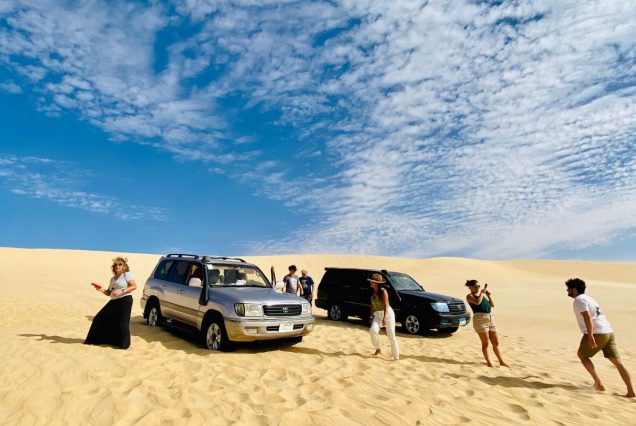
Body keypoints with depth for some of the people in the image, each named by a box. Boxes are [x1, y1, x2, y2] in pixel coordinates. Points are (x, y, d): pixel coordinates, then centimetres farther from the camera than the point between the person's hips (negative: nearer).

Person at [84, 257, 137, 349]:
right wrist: (102, 290, -1)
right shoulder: (113, 278, 18)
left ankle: (124, 344, 3)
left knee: (122, 323, -8)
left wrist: (122, 291, -22)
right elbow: (109, 293, 19)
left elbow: (134, 286, -14)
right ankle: (95, 339, 23)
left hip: (125, 301, -8)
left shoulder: (127, 274, -3)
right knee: (100, 318, 7)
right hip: (114, 301, 8)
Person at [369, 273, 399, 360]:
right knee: (373, 330, -19)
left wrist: (384, 318, -26)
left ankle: (396, 356, 8)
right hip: (377, 314, 5)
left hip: (388, 313, -5)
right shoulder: (372, 292, 3)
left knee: (391, 335, -2)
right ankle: (377, 349, 3)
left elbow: (386, 305, -20)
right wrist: (372, 316, 10)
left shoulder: (383, 291, -16)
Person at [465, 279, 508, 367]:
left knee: (496, 342, 12)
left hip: (490, 318, 7)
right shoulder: (469, 296, -2)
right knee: (485, 343, 0)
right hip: (480, 319, -7)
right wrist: (482, 292, -10)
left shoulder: (483, 294, 18)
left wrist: (489, 294, 5)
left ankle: (501, 361, 23)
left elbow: (492, 305, 15)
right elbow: (477, 302, -22)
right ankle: (488, 362, 13)